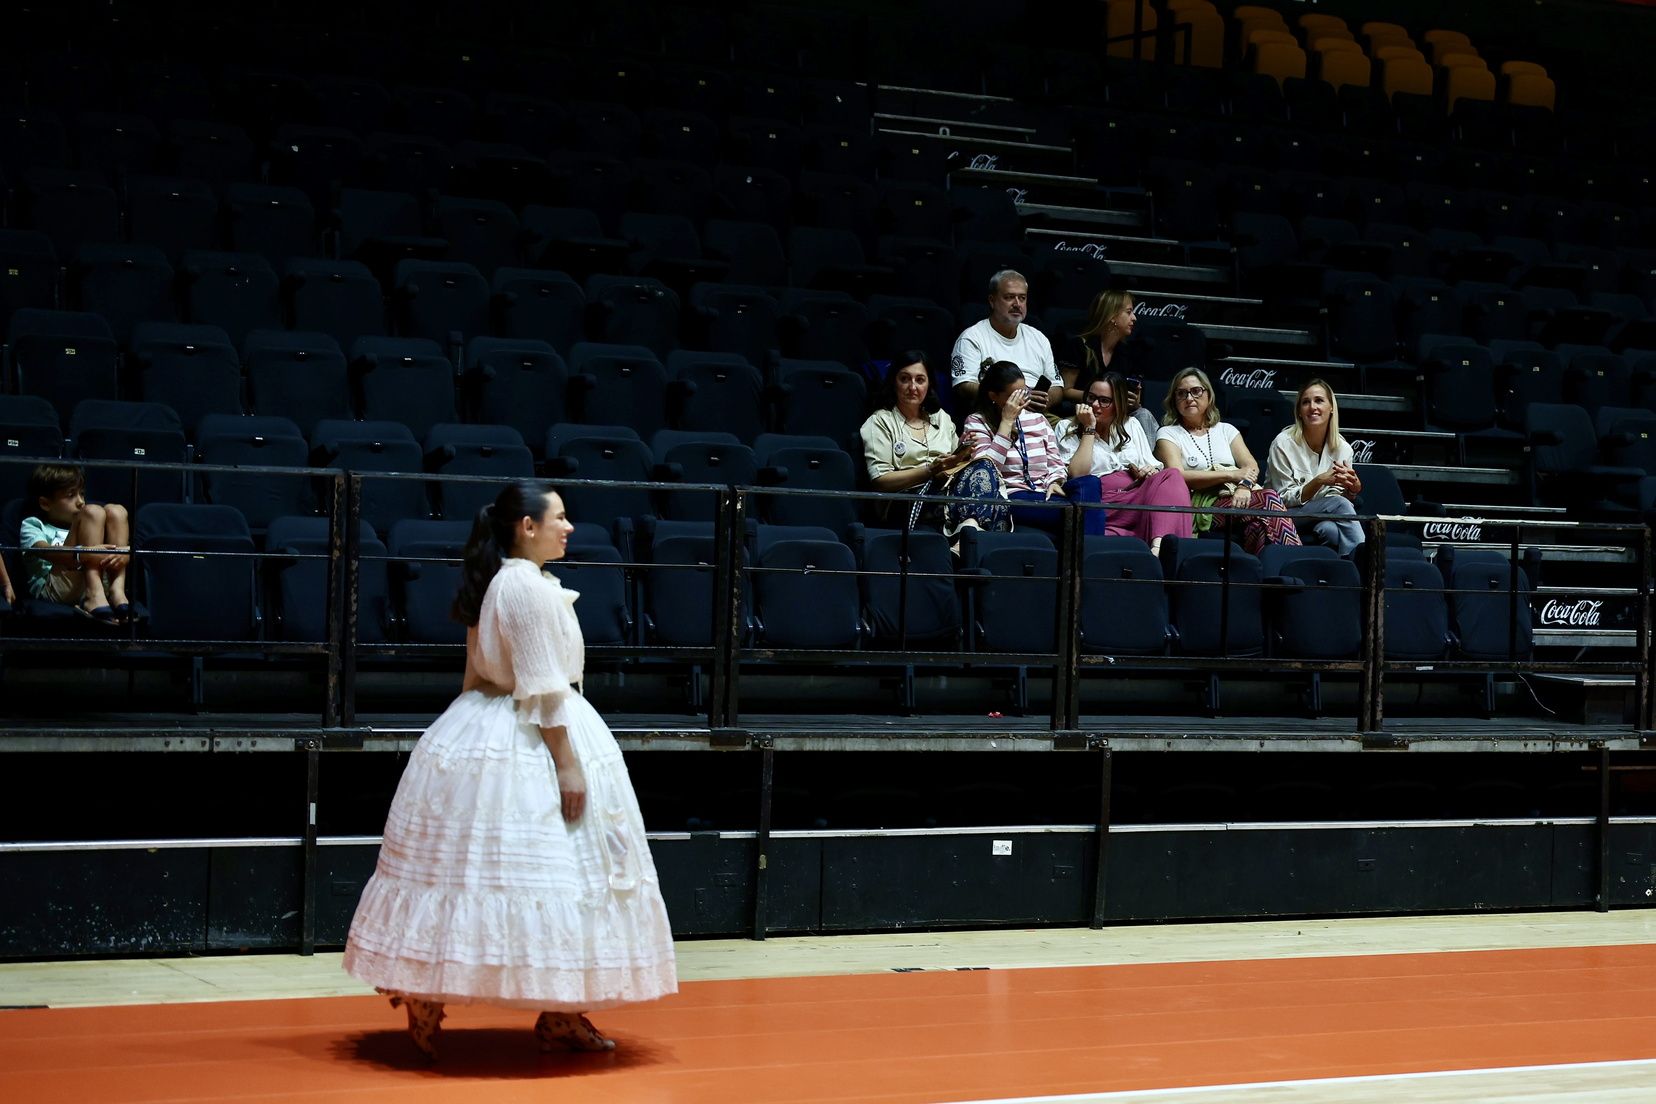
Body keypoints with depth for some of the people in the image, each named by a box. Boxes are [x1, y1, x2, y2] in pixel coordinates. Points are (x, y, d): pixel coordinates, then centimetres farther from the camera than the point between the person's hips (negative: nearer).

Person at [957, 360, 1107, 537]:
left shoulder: (1038, 420, 23)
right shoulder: (977, 422, 7)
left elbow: (1055, 463, 20)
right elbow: (986, 470, -9)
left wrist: (1054, 482, -5)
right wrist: (1007, 422, -7)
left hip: (1046, 495, 6)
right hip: (1011, 499, -6)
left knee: (1089, 482, -28)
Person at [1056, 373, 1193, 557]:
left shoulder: (1131, 425, 25)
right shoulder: (1067, 428, 12)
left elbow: (1152, 465, 21)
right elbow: (1077, 474, -4)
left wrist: (1152, 471, -3)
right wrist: (1089, 430, -3)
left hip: (1138, 497, 5)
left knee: (1172, 475, -30)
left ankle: (1159, 546, -49)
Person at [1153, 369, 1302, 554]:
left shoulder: (1225, 430, 27)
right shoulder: (1168, 434, 14)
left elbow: (1251, 466, 12)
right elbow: (1177, 476, -4)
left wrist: (1244, 486, -13)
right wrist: (1231, 475, -7)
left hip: (1239, 498, 4)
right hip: (1202, 503, -4)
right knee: (1268, 498, -33)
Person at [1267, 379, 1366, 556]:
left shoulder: (1342, 448, 2)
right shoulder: (1284, 443, -10)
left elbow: (1343, 498, 7)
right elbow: (1284, 499, -10)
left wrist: (1353, 489, -17)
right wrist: (1319, 481, -24)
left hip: (1326, 516, 4)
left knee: (1330, 530, -34)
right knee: (1339, 504, -30)